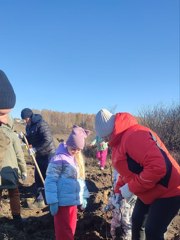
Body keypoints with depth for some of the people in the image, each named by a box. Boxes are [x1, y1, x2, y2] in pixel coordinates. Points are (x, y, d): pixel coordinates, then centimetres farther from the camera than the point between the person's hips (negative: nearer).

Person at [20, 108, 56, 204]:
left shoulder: (41, 124, -20)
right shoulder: (28, 126, 7)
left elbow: (47, 140, -27)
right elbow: (30, 140, 14)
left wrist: (35, 149, -26)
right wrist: (23, 137, -6)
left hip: (49, 154, -8)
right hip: (39, 155, 8)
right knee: (38, 177, 11)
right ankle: (40, 199, 24)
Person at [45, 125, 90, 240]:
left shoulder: (78, 158, 8)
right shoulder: (59, 158, -15)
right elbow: (50, 180, -17)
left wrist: (84, 196, 16)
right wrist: (53, 202, -18)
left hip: (74, 201, 7)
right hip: (62, 202, -7)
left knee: (71, 228, 21)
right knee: (63, 230, 6)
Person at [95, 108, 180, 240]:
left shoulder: (134, 135, -28)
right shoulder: (121, 139, 6)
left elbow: (157, 167, -36)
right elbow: (130, 169, 17)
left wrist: (131, 187, -25)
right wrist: (122, 186, 6)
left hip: (167, 192, -10)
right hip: (150, 192, 10)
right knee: (137, 221, 20)